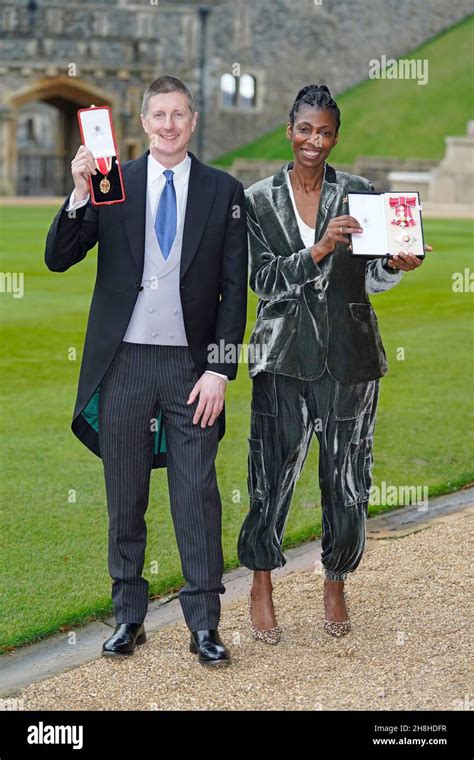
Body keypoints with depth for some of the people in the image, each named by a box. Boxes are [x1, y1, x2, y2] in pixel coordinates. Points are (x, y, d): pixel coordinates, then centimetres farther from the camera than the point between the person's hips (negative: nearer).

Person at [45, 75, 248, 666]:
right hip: (124, 363, 1)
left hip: (192, 365, -1)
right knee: (124, 499, 9)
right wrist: (80, 195, -17)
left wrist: (220, 370, -6)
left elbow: (234, 289, 2)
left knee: (198, 497, -1)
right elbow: (58, 259, -2)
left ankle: (204, 624, 6)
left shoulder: (224, 192, 3)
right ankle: (128, 616, 19)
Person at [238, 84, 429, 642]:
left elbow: (371, 279, 5)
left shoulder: (358, 193, 4)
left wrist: (395, 265, -17)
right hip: (284, 356, -1)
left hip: (349, 355, 1)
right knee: (272, 474, 0)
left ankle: (335, 585, 24)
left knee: (347, 478, 5)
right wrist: (317, 251, -20)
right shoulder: (258, 200, 3)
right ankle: (261, 589, 18)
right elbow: (263, 279, -6)